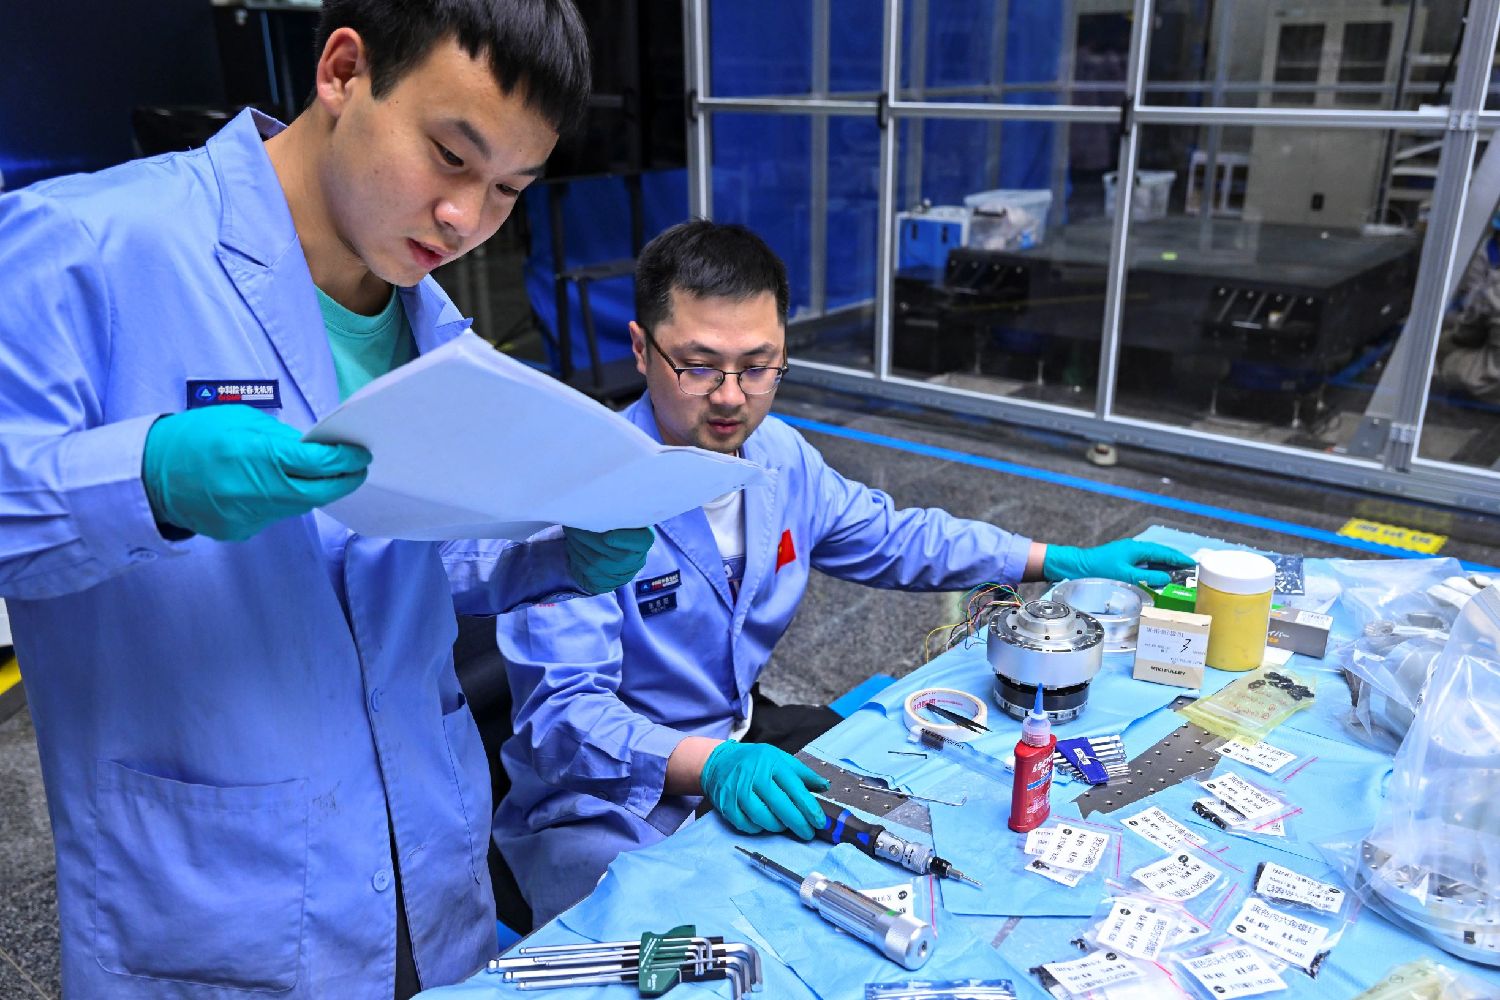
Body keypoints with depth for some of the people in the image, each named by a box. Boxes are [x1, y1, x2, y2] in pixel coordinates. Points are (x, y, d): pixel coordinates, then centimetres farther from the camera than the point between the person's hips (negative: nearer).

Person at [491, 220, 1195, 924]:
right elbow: (563, 710, -26)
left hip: (748, 740, 7)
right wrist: (710, 763, -43)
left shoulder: (781, 456, -1)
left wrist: (1070, 562, 13)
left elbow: (895, 539, 15)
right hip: (605, 805, -7)